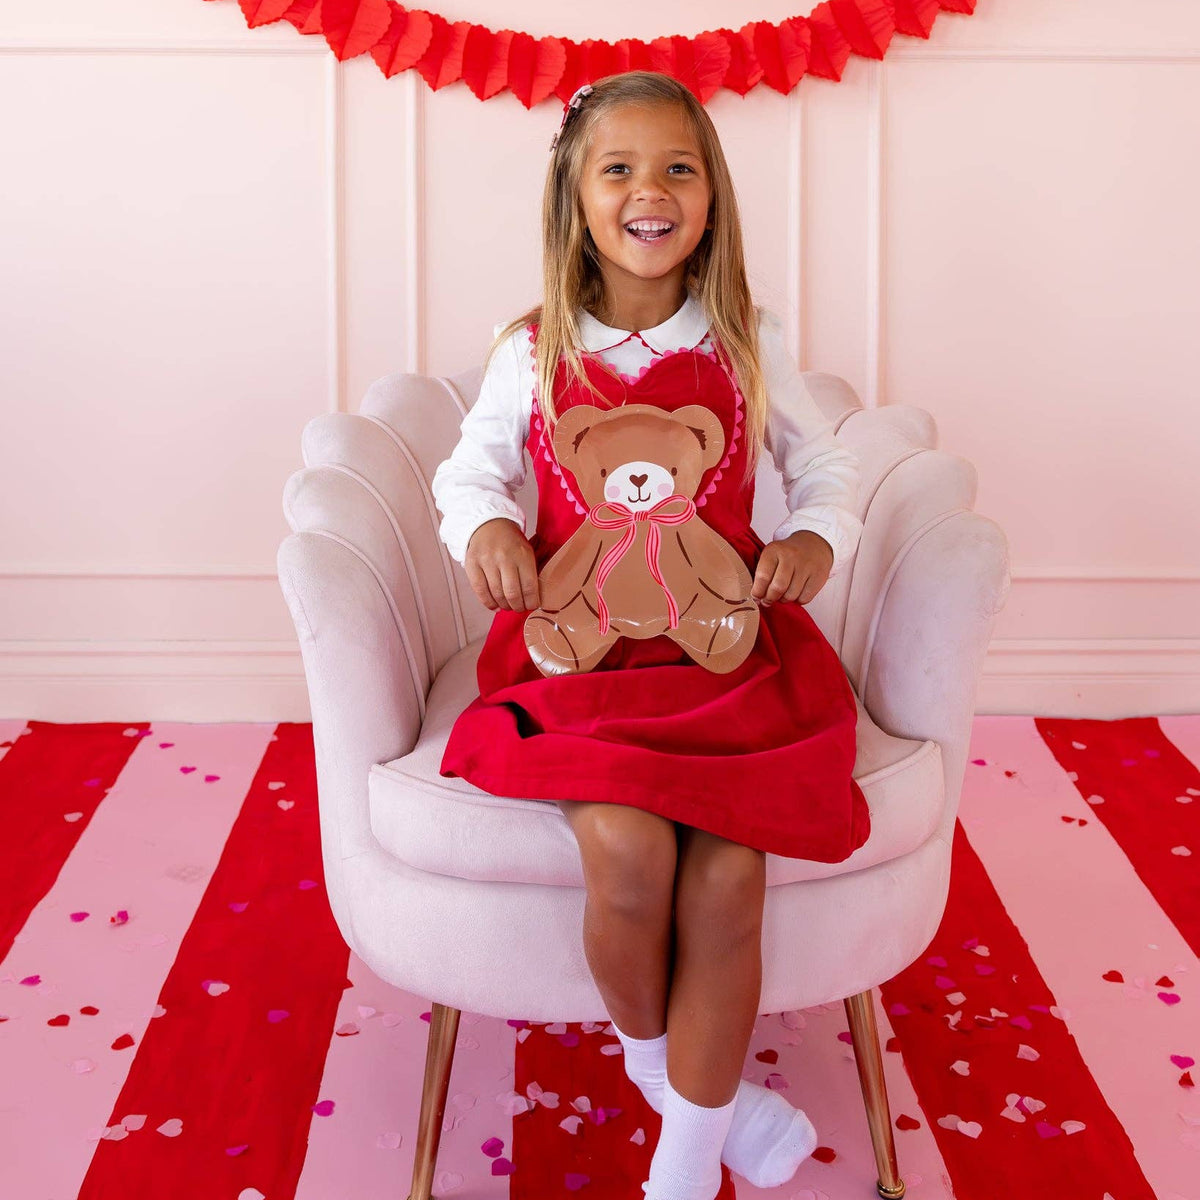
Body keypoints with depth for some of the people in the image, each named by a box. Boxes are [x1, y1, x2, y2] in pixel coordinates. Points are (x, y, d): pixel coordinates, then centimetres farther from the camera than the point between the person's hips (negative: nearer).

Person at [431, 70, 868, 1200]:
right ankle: (666, 1066, 6)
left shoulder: (748, 344, 4)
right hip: (582, 647, 0)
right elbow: (470, 466, 16)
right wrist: (483, 524, -7)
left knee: (727, 871, -22)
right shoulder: (531, 353, 3)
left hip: (726, 644, 1)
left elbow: (824, 461, 15)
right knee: (626, 850, -28)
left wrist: (817, 535, -6)